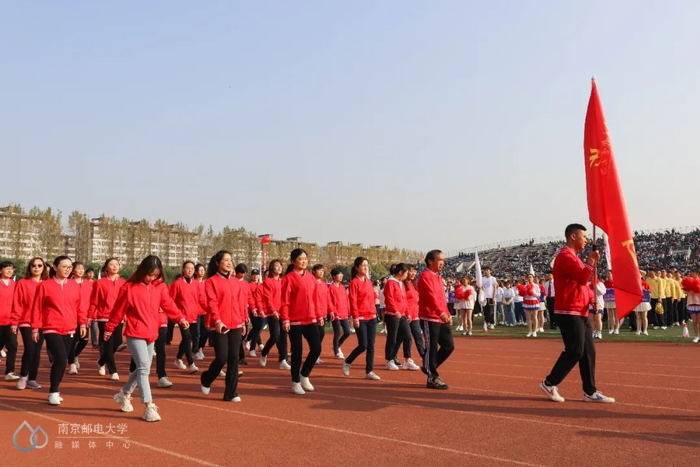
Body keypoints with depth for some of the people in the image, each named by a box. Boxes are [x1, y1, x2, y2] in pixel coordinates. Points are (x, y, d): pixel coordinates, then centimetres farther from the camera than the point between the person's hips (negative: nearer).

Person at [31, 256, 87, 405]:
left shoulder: (74, 286, 6)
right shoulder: (45, 285, -3)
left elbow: (79, 306, 10)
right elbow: (37, 308, -1)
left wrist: (83, 323, 4)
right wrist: (35, 327, -2)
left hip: (69, 330, 4)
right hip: (51, 329, -4)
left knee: (62, 360, 9)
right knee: (61, 358, -17)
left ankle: (54, 390, 24)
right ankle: (54, 392, -2)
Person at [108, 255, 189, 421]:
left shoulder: (160, 286, 3)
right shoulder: (129, 287, -8)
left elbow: (168, 304, -5)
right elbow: (118, 310, -2)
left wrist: (180, 318, -20)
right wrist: (109, 328, 6)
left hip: (151, 333, 6)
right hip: (135, 333, -6)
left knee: (143, 368, 16)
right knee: (144, 367, -14)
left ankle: (124, 394, 39)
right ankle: (148, 407, -13)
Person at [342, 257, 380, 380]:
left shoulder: (369, 282, 13)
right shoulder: (354, 282, -8)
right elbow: (353, 301, -13)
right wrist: (355, 317, -18)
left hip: (372, 317, 7)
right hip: (360, 318, -6)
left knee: (371, 346, 5)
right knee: (363, 345, -7)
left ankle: (369, 371, 11)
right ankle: (347, 362, 16)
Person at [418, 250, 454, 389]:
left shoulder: (438, 277, 18)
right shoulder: (425, 276, -12)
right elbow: (431, 296, -24)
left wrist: (448, 314, 16)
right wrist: (441, 312, -34)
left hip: (441, 319, 9)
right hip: (430, 319, -9)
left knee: (449, 346, 9)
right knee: (432, 348, -1)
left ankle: (429, 368, 24)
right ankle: (432, 379, 9)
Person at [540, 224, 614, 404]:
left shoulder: (574, 257, 19)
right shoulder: (566, 256, -14)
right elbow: (582, 279, -24)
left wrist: (591, 299, 8)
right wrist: (591, 260, -16)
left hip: (580, 312, 10)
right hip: (569, 313, -10)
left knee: (588, 352, 10)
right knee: (575, 352, -7)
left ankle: (590, 392, 15)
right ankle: (549, 383, 4)